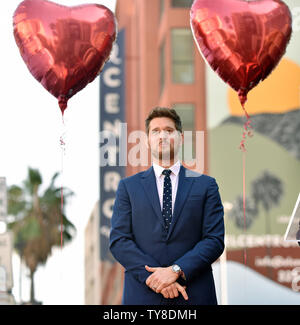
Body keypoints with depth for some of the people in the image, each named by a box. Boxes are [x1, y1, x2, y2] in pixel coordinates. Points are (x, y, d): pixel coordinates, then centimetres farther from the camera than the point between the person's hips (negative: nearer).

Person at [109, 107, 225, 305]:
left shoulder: (206, 185, 8)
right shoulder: (129, 186, 9)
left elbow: (215, 240, -1)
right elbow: (118, 241, 0)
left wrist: (176, 270, -14)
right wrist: (152, 276, -13)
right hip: (143, 295, 0)